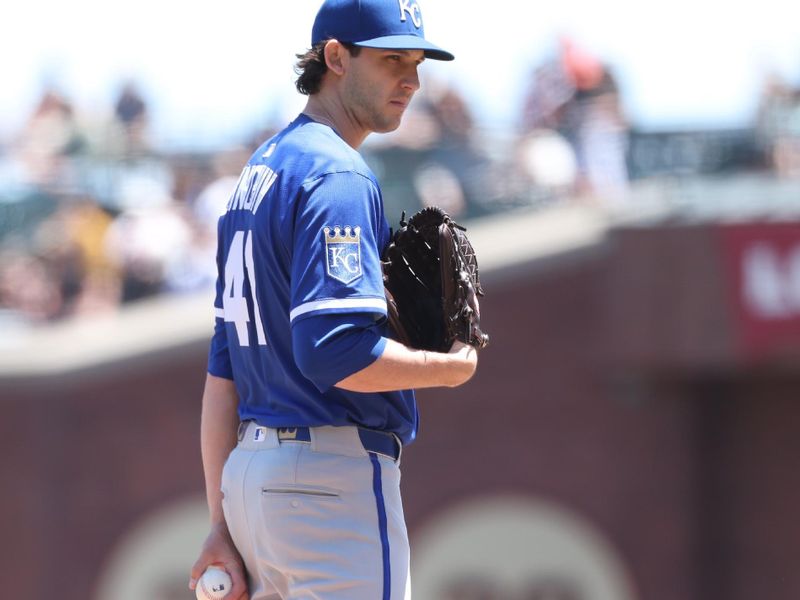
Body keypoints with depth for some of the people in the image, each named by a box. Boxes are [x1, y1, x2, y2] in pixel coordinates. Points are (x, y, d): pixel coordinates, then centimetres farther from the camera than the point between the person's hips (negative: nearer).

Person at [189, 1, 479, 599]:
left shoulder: (259, 173, 18)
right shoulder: (337, 175, -13)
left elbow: (223, 369, 17)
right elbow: (335, 351, -25)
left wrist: (223, 528, 17)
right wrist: (455, 368, -8)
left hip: (249, 472, 10)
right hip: (335, 477, -10)